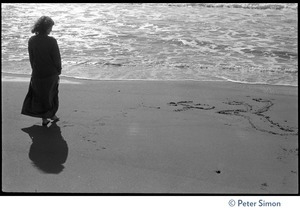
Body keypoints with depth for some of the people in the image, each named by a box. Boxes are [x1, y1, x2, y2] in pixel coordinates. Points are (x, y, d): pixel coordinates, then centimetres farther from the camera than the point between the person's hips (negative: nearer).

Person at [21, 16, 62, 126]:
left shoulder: (31, 41, -9)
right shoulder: (51, 41, -19)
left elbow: (31, 58, -2)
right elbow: (57, 59, -13)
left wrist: (35, 70, 11)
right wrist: (58, 72, 2)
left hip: (37, 74, 2)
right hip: (51, 74, -2)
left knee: (40, 94, 17)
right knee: (51, 94, 20)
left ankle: (44, 118, 21)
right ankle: (52, 114, 35)